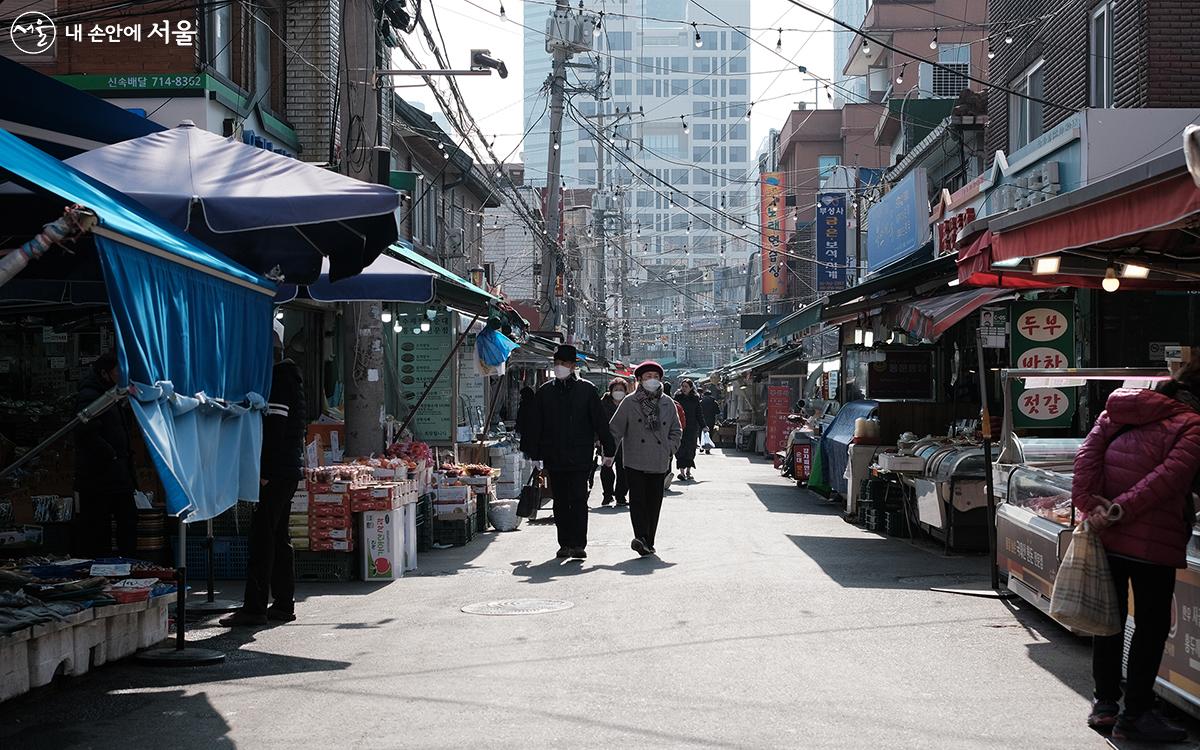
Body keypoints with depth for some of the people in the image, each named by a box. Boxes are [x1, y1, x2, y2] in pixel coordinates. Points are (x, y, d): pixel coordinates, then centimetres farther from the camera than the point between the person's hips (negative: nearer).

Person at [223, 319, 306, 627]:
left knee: (262, 535, -9)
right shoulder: (288, 372, 19)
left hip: (276, 470, -10)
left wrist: (264, 470, -21)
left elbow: (274, 426, -19)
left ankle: (255, 607, -9)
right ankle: (284, 604, 16)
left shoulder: (279, 374, -12)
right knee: (278, 535, 13)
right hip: (289, 468, 10)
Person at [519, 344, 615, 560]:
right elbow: (534, 425, 11)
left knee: (579, 500, -7)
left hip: (580, 458, -3)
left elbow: (600, 422, 3)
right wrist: (534, 453, 7)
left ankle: (578, 544, -5)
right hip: (554, 458, 3)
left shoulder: (587, 390, 1)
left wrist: (608, 450, 2)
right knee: (560, 502, 8)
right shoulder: (545, 391, 8)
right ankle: (565, 544, 14)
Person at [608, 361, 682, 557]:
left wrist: (669, 449, 3)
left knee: (654, 502, 4)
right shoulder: (629, 403, 1)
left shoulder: (668, 403, 9)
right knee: (638, 499, -12)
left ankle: (648, 542, 11)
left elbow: (676, 430, 17)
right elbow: (616, 429, 3)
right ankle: (641, 538, -19)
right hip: (635, 461, -3)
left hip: (659, 463, 3)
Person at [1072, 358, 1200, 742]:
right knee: (1152, 624, 6)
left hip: (1106, 535, 6)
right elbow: (1167, 478, -19)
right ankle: (1135, 714, 9)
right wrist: (1120, 510, -20)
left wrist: (1089, 503, -8)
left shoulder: (1120, 411, 12)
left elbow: (1088, 452, 0)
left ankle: (1105, 703, 24)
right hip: (1154, 542, -6)